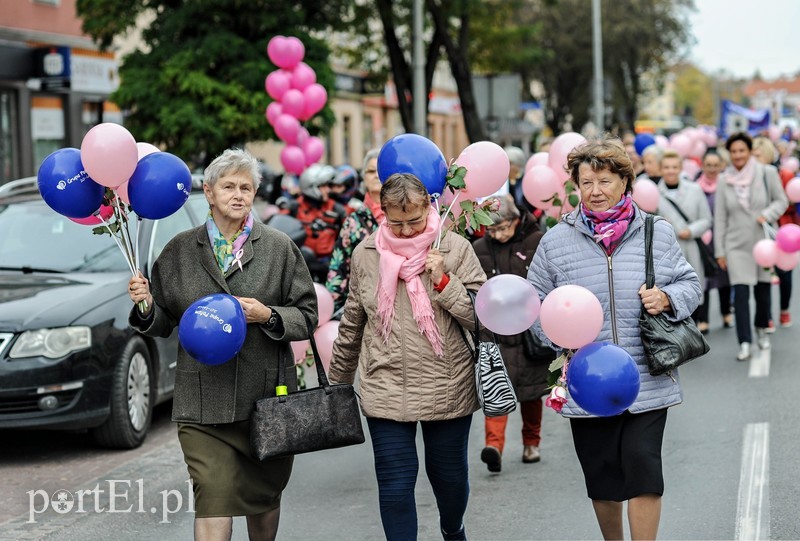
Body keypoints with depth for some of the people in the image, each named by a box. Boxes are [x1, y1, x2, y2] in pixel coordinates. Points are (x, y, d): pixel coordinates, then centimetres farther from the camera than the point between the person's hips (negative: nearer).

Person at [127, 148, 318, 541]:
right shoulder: (180, 250, 6)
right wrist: (146, 307, -9)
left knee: (264, 497, 14)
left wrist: (269, 316, -14)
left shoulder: (279, 247, 3)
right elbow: (163, 323, 12)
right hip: (203, 401, -1)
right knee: (213, 497, -11)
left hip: (265, 395, 1)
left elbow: (307, 315, 3)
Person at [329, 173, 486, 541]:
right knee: (395, 484, -2)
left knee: (449, 475, 16)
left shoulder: (455, 249, -5)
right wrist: (338, 382, 19)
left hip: (448, 388, 0)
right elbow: (352, 325, 13)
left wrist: (444, 281, -18)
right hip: (386, 390, 0)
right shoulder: (366, 255, 2)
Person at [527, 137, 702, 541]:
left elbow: (689, 284, 10)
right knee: (601, 476, 12)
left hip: (648, 381, -1)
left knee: (643, 466, -8)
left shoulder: (658, 233, 2)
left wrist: (667, 298, -11)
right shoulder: (555, 241, 1)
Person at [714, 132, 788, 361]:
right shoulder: (725, 181, 1)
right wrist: (719, 251, 4)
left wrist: (768, 214, -16)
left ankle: (761, 329, 35)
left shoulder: (767, 173, -3)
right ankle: (744, 343, -6)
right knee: (740, 293, -10)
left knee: (763, 291, 8)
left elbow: (782, 200, 4)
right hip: (737, 245, 0)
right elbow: (720, 218, 5)